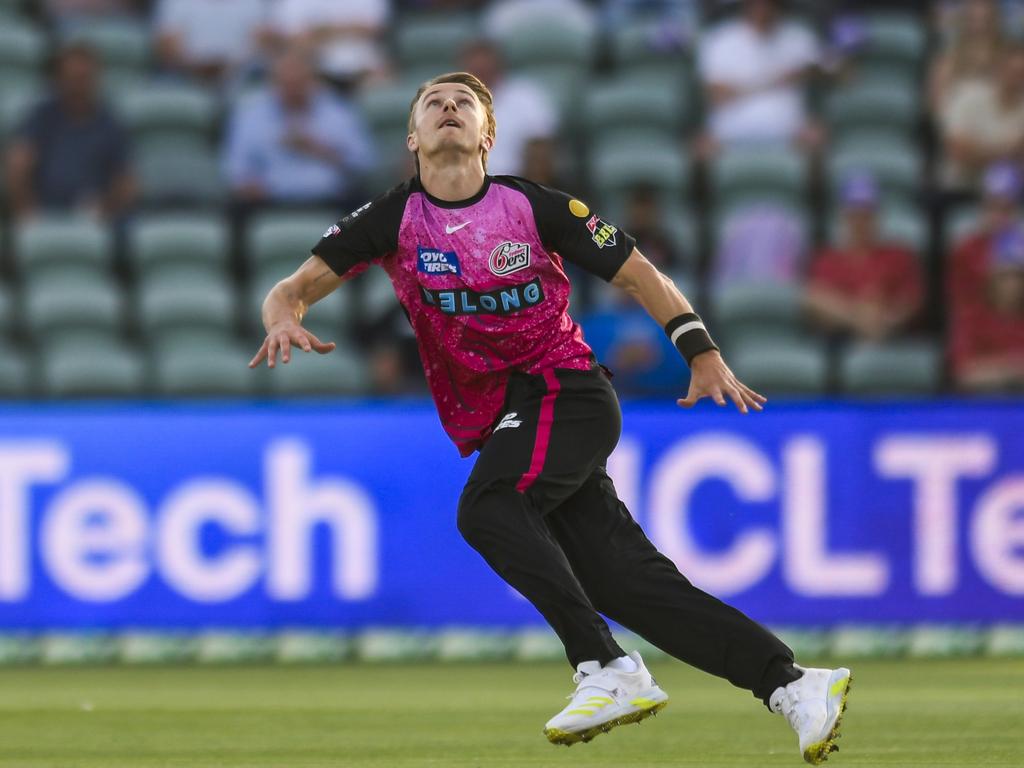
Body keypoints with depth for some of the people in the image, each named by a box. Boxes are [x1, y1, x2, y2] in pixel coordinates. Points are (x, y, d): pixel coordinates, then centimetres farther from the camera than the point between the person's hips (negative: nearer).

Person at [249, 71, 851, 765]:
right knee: (623, 579, -7)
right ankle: (793, 686, -6)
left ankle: (609, 672, -31)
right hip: (501, 427, 4)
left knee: (487, 508, -30)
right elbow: (293, 288, 0)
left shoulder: (533, 206, -2)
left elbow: (641, 276, 5)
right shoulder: (395, 219, 5)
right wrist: (284, 320, -24)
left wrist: (705, 357, -4)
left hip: (566, 393, -4)